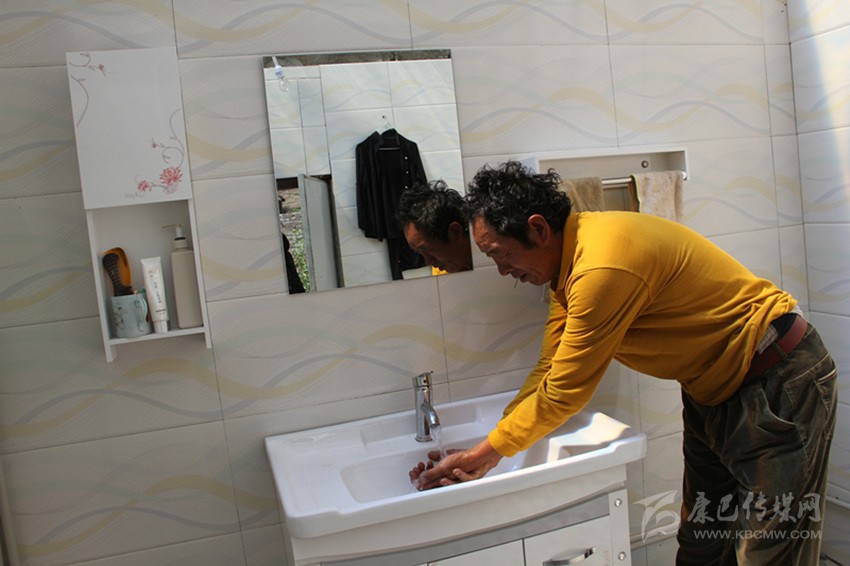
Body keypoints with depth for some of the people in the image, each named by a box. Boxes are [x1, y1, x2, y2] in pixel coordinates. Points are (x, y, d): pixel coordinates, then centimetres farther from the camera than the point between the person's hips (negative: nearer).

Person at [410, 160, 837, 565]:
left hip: (778, 384, -9)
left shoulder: (604, 267, -33)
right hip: (713, 389, 9)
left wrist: (486, 452, -14)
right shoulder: (567, 260, -2)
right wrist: (485, 452, -7)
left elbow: (562, 394, -26)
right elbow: (549, 371, -1)